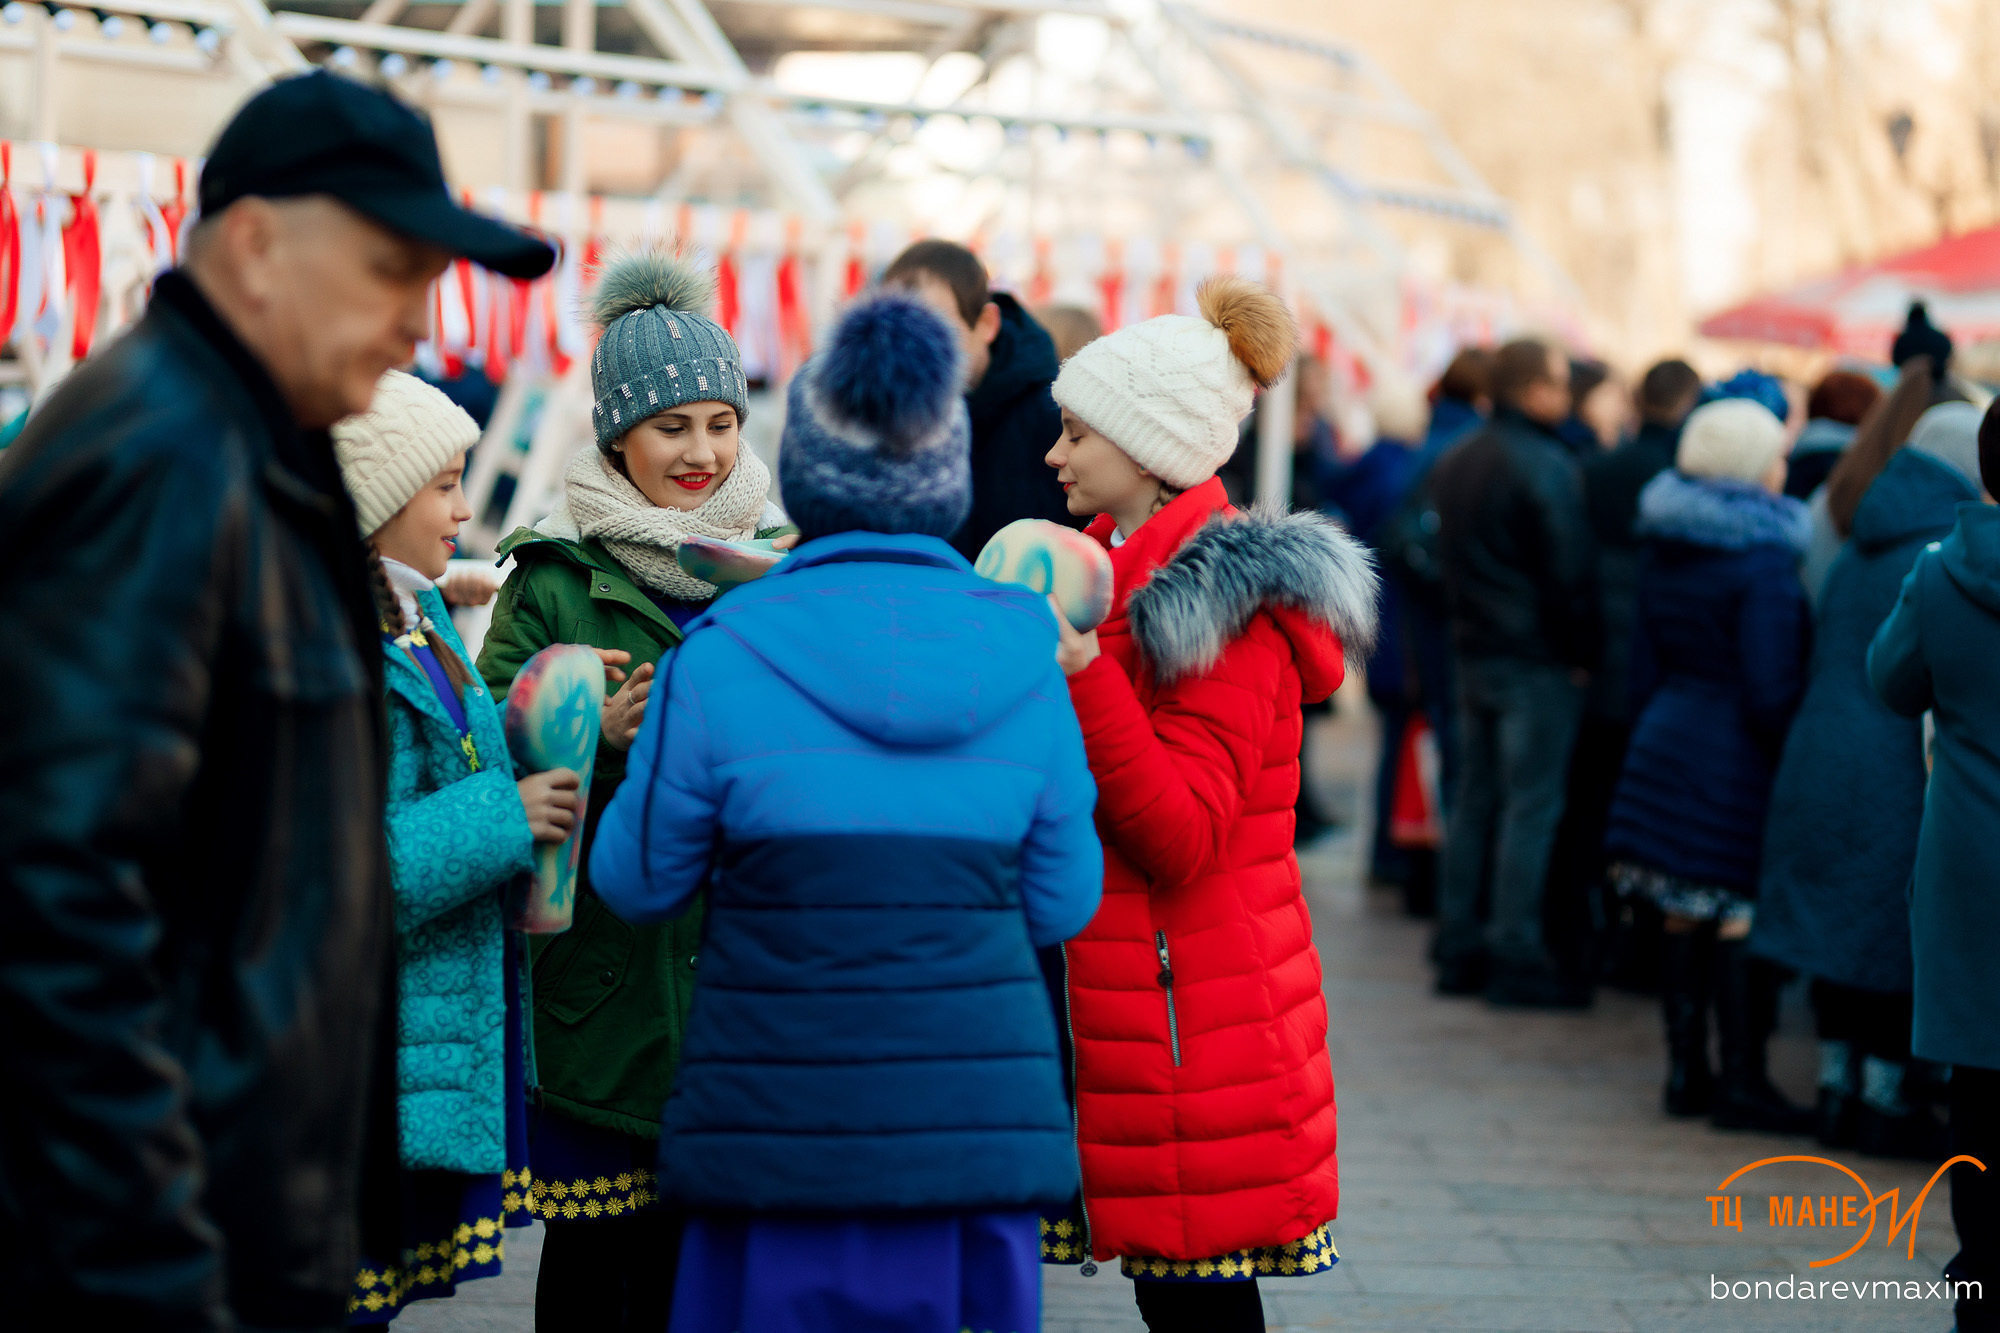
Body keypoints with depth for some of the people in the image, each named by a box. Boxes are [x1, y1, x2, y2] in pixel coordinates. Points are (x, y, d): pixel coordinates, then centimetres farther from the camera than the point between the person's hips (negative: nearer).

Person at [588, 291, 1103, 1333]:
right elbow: (1061, 903, 6)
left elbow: (638, 881, 2)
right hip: (986, 1119, 3)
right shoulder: (1025, 657, 1)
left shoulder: (723, 659, -8)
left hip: (788, 1126, -2)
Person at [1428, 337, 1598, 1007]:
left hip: (1474, 651, 8)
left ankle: (1459, 950, 16)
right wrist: (1580, 652, -6)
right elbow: (1570, 573, -15)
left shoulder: (1452, 465, 11)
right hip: (1537, 661, -8)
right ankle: (1516, 957, -3)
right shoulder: (1547, 466, -15)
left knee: (1473, 800, 13)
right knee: (1530, 806, -4)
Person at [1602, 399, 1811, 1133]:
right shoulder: (1764, 562, -15)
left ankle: (1685, 1070, 18)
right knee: (1743, 918, -3)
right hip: (1738, 762, -8)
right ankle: (1741, 1079, 1)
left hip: (1667, 744, 8)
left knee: (1684, 916, 12)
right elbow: (1771, 692, -18)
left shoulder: (1663, 553, 9)